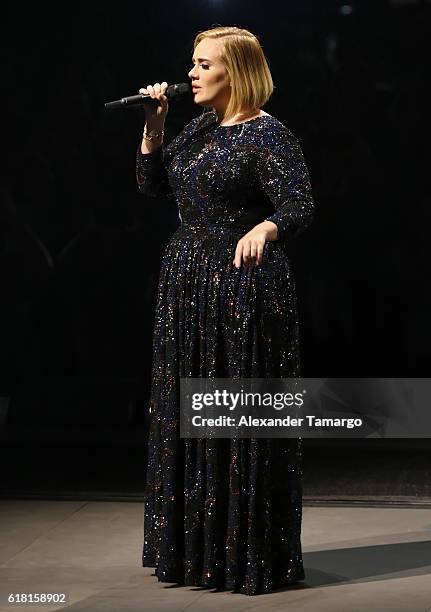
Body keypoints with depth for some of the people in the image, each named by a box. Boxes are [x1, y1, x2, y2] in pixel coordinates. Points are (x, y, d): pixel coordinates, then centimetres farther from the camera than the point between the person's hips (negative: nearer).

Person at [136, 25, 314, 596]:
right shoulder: (201, 127, 12)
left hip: (244, 290, -8)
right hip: (187, 285, 8)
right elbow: (152, 184, 17)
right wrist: (153, 126, 4)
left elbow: (300, 207, -21)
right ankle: (198, 548, 25)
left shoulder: (269, 136, -11)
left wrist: (264, 230, -41)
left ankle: (255, 557, 8)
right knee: (185, 417, 12)